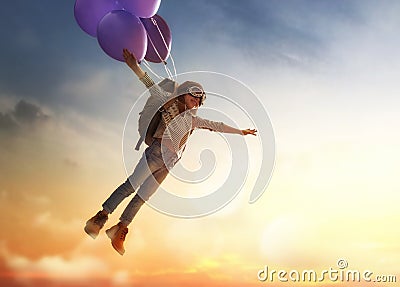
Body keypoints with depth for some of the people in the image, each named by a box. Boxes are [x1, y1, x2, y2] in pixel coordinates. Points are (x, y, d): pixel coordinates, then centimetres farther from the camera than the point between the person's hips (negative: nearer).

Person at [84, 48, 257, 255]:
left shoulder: (193, 120, 22)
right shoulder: (171, 104, 7)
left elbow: (217, 126, 28)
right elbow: (153, 87, 0)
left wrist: (240, 131, 32)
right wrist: (135, 67, -10)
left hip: (168, 164, 5)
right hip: (156, 153, -5)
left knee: (142, 196, 1)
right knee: (131, 185, -14)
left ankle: (119, 230, 3)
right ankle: (101, 217, -10)